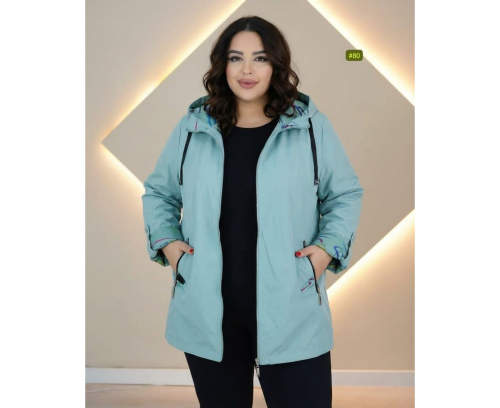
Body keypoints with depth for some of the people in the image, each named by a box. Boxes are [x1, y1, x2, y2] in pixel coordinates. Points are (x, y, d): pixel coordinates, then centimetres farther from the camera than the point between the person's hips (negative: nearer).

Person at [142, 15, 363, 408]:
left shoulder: (311, 125, 1)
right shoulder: (193, 127, 5)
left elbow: (346, 194, 8)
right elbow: (158, 192, 17)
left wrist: (328, 247, -6)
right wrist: (166, 241, 2)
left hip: (291, 309, -1)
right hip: (208, 310, 2)